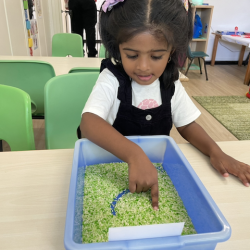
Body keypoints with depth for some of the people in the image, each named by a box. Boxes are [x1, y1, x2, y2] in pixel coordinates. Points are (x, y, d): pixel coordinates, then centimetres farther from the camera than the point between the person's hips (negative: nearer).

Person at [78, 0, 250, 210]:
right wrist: (134, 155, -47)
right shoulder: (112, 80, -18)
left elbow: (187, 124, 5)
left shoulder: (170, 84, -5)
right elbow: (88, 124, -32)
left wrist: (215, 152, -12)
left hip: (156, 165, 4)